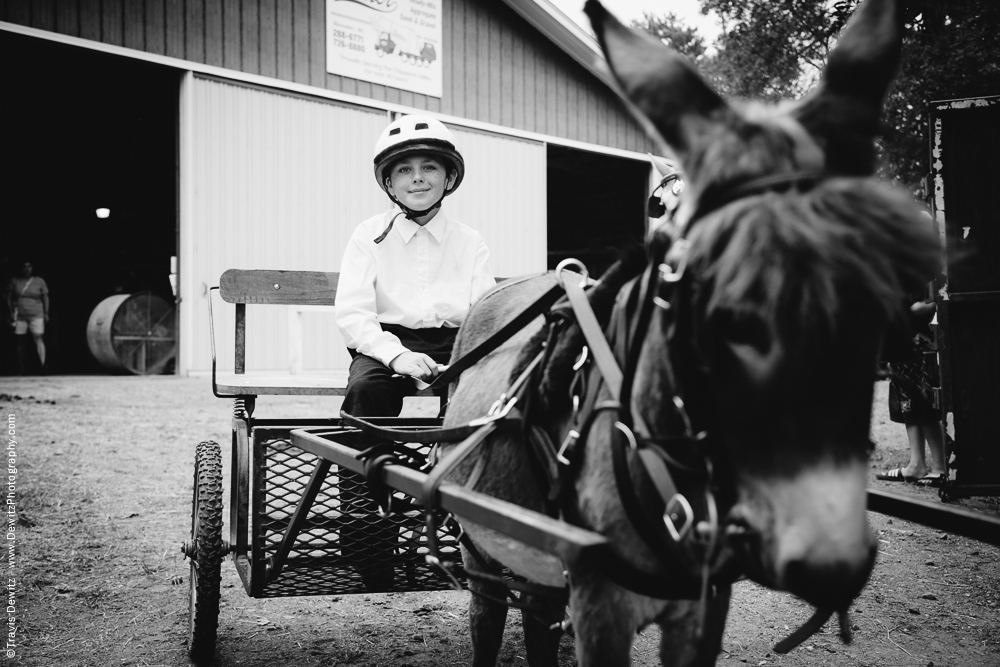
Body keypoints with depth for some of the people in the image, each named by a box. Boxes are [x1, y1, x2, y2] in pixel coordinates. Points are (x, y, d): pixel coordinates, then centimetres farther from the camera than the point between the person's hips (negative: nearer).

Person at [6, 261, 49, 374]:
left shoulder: (40, 281, 6)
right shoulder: (14, 281, 8)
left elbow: (45, 298, 7)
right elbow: (9, 297, 10)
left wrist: (46, 313, 1)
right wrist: (11, 312, 2)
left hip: (36, 315, -2)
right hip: (19, 316, 2)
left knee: (39, 339, -11)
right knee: (20, 342, 4)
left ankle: (43, 365, -17)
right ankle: (21, 370, 9)